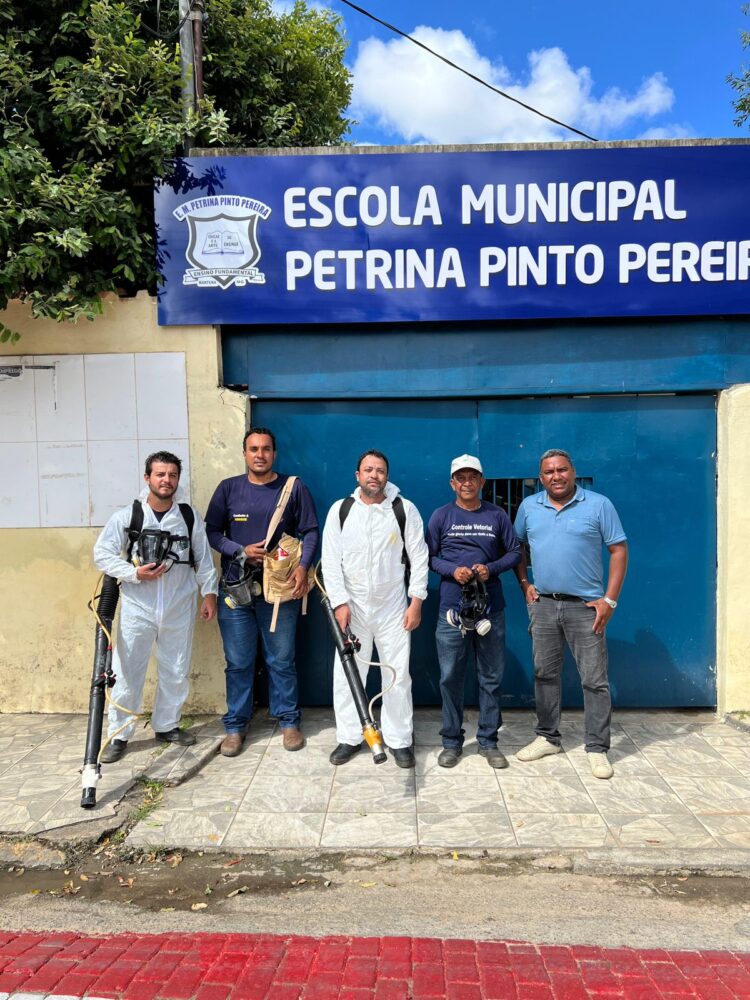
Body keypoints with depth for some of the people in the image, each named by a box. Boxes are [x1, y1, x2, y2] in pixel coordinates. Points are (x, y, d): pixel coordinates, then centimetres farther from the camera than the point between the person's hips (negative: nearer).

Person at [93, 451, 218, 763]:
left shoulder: (190, 516, 2)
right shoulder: (126, 516, -4)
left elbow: (204, 558, 7)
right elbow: (102, 554, -3)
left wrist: (209, 592, 4)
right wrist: (134, 572, -15)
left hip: (179, 609, 2)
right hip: (137, 608, -2)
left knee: (175, 672, 12)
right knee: (127, 672, 3)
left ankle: (167, 726, 30)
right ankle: (119, 735, 18)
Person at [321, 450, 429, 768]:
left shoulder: (405, 509, -3)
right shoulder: (340, 510, 0)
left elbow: (418, 557, -1)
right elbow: (331, 561, -2)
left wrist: (416, 603, -5)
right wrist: (340, 603, -9)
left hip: (393, 606, -1)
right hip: (352, 606, 1)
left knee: (398, 674, 6)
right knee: (347, 673, 7)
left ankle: (400, 740, 21)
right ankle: (349, 738, 23)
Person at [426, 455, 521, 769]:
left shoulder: (497, 515, 5)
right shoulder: (441, 516, 3)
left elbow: (515, 551, 8)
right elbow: (428, 556, 4)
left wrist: (491, 569, -10)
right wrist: (452, 570, -14)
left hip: (490, 608, 1)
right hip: (452, 609, -1)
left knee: (491, 677, 9)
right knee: (450, 677, 4)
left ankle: (488, 741, 24)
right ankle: (451, 741, 20)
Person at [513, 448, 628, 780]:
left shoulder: (598, 504, -4)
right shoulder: (529, 506, 6)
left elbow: (619, 550, -4)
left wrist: (610, 599, -9)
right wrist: (524, 583, 4)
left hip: (585, 606, -3)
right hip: (543, 604, 4)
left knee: (595, 679, 2)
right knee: (544, 674, 12)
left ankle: (597, 748, 14)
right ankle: (547, 737, 28)